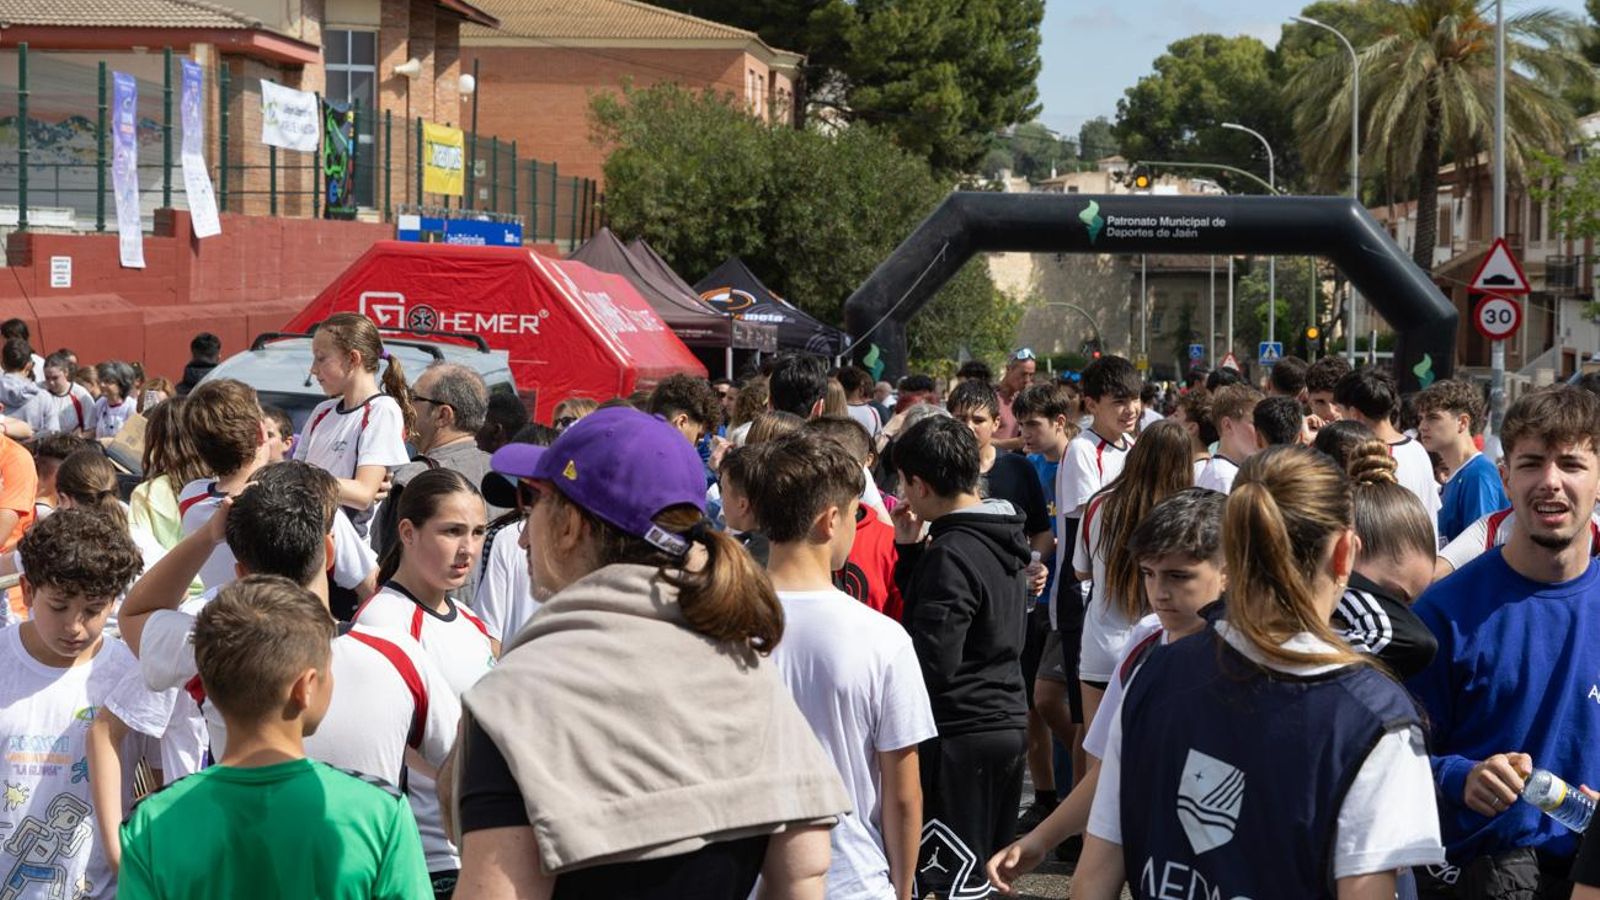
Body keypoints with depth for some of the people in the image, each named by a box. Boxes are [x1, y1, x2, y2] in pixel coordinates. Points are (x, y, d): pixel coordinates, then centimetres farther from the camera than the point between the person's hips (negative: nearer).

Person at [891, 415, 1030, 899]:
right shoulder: (1001, 539, 9)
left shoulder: (952, 554, -19)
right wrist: (911, 549, 8)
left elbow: (933, 662, -22)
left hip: (959, 732, -9)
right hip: (1007, 720, 9)